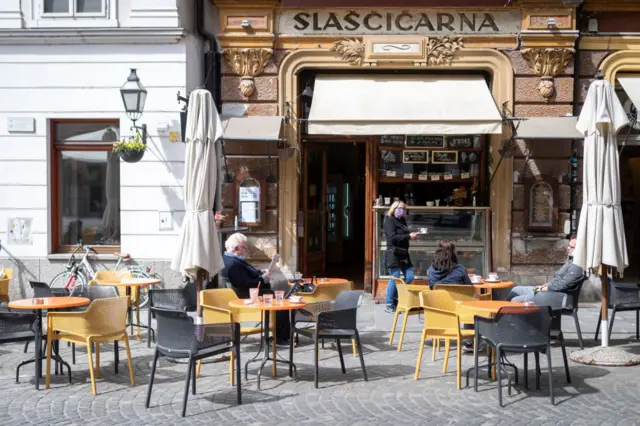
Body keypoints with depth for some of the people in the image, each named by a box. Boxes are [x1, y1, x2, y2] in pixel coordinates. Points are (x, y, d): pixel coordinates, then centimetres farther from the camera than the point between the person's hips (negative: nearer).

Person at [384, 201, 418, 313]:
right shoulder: (389, 221, -8)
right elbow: (393, 237, -19)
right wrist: (409, 236, -20)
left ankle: (396, 296, 24)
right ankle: (389, 306, 5)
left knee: (410, 277, 7)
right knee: (395, 279, -5)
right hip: (393, 254, -8)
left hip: (404, 253, 8)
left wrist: (411, 236, 3)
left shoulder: (402, 220, 16)